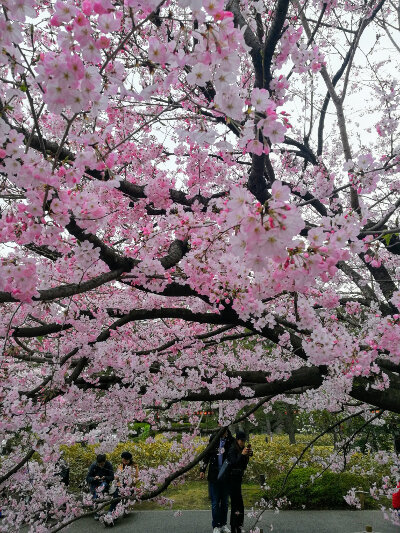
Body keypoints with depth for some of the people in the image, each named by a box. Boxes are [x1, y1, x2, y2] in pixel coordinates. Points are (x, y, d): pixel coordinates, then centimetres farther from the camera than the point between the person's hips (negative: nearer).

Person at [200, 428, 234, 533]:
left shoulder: (231, 441, -7)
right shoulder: (214, 438, 0)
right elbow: (207, 454, 9)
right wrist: (202, 469, 8)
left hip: (226, 476, 0)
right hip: (214, 476, 0)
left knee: (225, 502, 13)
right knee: (215, 502, 5)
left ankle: (223, 524, 28)